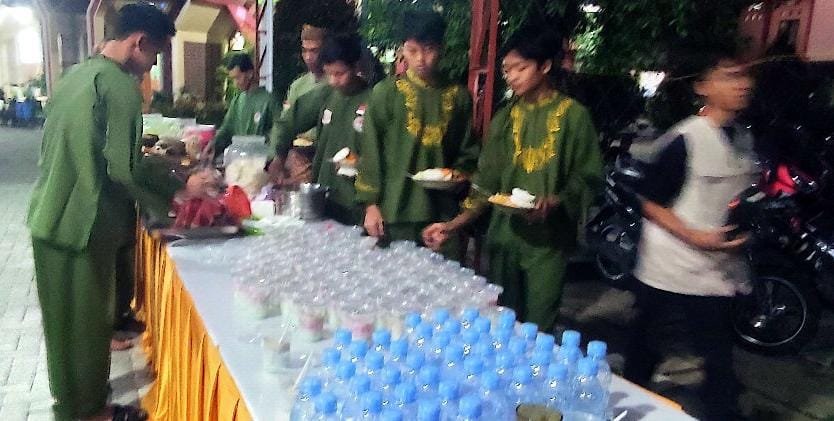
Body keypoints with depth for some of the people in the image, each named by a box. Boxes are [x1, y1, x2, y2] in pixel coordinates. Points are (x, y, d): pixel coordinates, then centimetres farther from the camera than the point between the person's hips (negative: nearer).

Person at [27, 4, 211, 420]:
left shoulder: (75, 74, 11)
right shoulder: (121, 85, -17)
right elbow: (124, 167, -22)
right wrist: (181, 188, -10)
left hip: (51, 216, 9)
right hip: (82, 222, -9)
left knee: (64, 315, 20)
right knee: (85, 318, 6)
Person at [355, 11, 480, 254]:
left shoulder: (458, 96, 7)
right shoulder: (387, 93, -1)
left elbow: (468, 151, 16)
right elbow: (371, 151, -1)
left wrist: (461, 172, -4)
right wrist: (371, 204, -4)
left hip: (444, 213, 2)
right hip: (396, 213, -2)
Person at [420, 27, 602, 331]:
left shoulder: (573, 115, -4)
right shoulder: (505, 118, 7)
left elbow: (587, 178, -3)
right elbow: (486, 183, 6)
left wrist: (555, 202, -21)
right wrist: (454, 224, -4)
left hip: (549, 238, -4)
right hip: (503, 234, 4)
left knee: (537, 329, 2)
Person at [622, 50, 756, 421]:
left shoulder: (743, 139, 8)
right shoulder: (684, 140, -15)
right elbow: (650, 203, -13)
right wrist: (696, 237, -22)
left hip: (720, 274, 6)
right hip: (670, 274, -6)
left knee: (721, 362, 11)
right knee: (645, 351, 11)